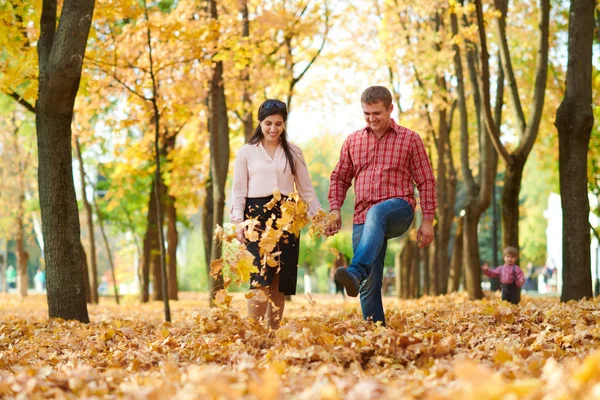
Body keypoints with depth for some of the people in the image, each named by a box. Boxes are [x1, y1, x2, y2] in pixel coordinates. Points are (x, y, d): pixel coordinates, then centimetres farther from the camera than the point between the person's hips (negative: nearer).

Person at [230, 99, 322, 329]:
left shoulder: (293, 153, 13)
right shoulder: (247, 152, 7)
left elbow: (306, 189, 14)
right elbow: (239, 190, 5)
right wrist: (238, 220, -7)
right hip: (257, 214, -3)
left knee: (280, 280, 0)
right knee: (262, 277, -15)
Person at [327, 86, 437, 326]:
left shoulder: (410, 140, 7)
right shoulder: (353, 141, 15)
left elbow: (426, 182, 7)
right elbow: (339, 178, 20)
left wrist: (428, 220, 0)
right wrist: (335, 209, 4)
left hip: (399, 209, -4)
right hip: (363, 219, 4)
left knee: (376, 214, -40)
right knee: (369, 284, -1)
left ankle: (356, 273, -58)